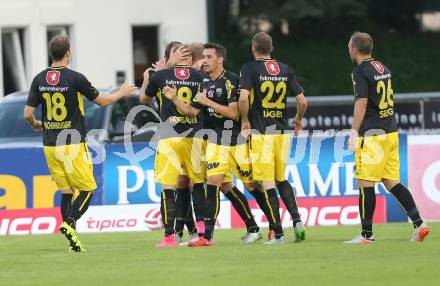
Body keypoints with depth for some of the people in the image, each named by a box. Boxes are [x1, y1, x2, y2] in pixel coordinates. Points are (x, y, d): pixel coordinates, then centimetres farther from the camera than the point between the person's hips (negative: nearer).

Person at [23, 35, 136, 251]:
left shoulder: (39, 79, 2)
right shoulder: (74, 78, -11)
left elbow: (28, 113, 3)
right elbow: (101, 101, 1)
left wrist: (35, 124, 26)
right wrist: (122, 93, 19)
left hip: (50, 144, 5)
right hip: (73, 144, -5)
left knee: (67, 190, 12)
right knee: (87, 188, 3)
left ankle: (72, 241, 7)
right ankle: (69, 223, -18)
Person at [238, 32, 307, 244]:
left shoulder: (250, 68, -6)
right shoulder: (285, 70, 7)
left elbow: (243, 97, -20)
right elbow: (302, 101, 7)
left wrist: (245, 121, -6)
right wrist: (298, 120, 25)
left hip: (260, 133, -5)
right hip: (282, 131, 5)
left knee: (267, 183, -3)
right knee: (281, 179, 20)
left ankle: (277, 233, -5)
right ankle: (296, 220, 4)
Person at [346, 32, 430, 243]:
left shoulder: (361, 71, -9)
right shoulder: (383, 68, 16)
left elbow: (361, 103, -18)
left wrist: (354, 132, -17)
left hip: (371, 135, -8)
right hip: (391, 131, 8)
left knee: (365, 183, -3)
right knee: (392, 182, 10)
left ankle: (367, 234, -2)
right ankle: (419, 224, 1)